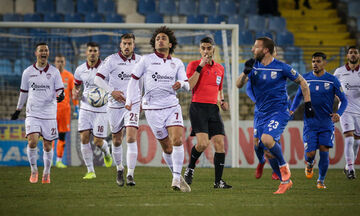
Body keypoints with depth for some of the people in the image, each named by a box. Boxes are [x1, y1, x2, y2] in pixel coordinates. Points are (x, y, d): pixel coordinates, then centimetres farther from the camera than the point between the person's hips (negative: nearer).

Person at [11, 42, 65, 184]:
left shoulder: (54, 72, 2)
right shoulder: (28, 72, 5)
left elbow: (60, 90, 2)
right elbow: (23, 92, 16)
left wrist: (61, 95, -22)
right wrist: (18, 110, 21)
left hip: (49, 114, 0)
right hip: (32, 113, 0)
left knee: (48, 145, 4)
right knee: (32, 141, -16)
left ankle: (46, 173, 20)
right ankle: (34, 170, 1)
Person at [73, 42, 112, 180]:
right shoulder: (80, 70, 2)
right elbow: (76, 86, 18)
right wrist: (75, 93, -6)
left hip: (101, 110, -3)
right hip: (85, 108, 3)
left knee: (98, 141, -4)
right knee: (84, 138, -8)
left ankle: (106, 152, 34)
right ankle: (90, 171, 1)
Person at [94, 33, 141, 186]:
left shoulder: (139, 60, 4)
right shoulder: (112, 60, -5)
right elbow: (98, 79, -8)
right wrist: (112, 91, -19)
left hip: (133, 104, 0)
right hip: (115, 105, 0)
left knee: (131, 138, -16)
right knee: (117, 140, 10)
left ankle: (130, 175, -18)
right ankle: (119, 169, 33)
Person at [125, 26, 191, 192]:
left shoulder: (177, 63, 10)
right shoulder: (146, 60, 3)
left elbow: (187, 85, 5)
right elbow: (134, 79, 9)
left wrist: (181, 84, -19)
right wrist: (130, 101, 2)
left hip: (172, 106, 2)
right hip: (153, 108, -2)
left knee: (177, 141, -16)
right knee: (167, 148, -1)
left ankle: (176, 180, -15)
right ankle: (178, 177, 14)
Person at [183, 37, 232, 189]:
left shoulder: (219, 68, 16)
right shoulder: (193, 65, 0)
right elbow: (188, 86, -15)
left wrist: (222, 101, 8)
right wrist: (200, 66, -16)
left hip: (213, 108, 5)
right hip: (198, 107, -5)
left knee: (220, 143, -3)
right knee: (203, 143, -19)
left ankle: (218, 181, 2)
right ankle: (190, 168, 7)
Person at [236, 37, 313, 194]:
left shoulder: (281, 68, -8)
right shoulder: (254, 66, 4)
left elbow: (302, 82, 4)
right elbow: (239, 85, -4)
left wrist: (307, 103, 1)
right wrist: (246, 72, -22)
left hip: (279, 112, -6)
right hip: (262, 114, 6)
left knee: (267, 139, -30)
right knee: (271, 151, 7)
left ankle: (284, 167, -9)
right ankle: (286, 180, 21)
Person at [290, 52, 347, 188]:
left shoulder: (332, 80, -4)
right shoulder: (306, 79, 2)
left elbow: (344, 100, 1)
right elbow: (298, 96, 16)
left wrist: (338, 114, -18)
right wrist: (292, 110, -1)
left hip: (327, 123, -1)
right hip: (310, 122, 1)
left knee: (324, 151, -8)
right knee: (310, 153, -8)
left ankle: (321, 181, 10)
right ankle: (309, 164, 30)